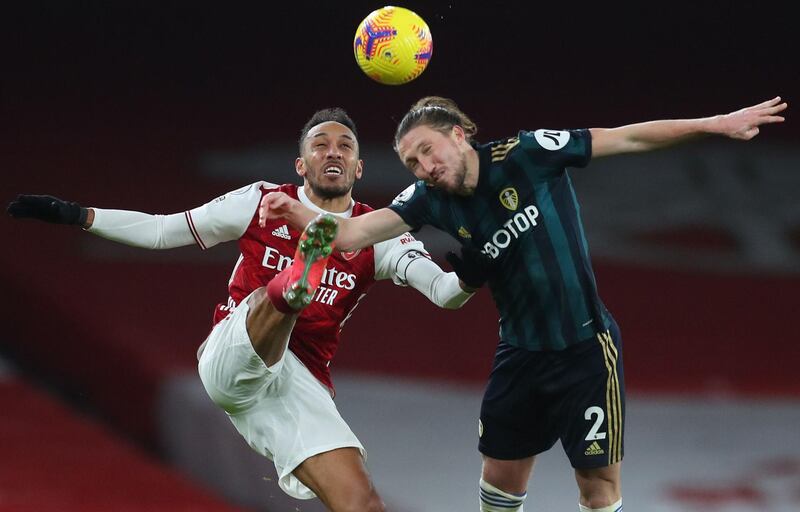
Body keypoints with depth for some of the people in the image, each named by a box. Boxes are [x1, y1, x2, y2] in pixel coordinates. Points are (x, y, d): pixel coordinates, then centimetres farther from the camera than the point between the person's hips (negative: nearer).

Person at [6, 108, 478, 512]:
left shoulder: (377, 235, 9)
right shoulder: (265, 202, 9)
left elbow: (445, 291, -4)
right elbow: (162, 231, 14)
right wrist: (75, 215, 8)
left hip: (303, 385, 3)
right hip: (231, 359, -3)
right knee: (274, 294, -37)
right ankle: (296, 282, -73)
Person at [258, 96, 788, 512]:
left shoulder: (526, 155, -16)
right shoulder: (432, 201, -5)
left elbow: (627, 138, -12)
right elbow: (358, 232, -18)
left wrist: (714, 124, -14)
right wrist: (300, 215, -38)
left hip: (585, 347, -5)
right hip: (520, 352, 5)